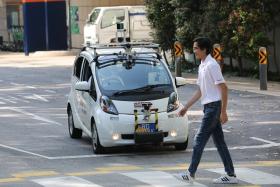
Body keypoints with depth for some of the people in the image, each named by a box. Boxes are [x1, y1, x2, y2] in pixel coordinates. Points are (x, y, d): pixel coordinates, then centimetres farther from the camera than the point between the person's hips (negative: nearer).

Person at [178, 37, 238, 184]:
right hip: (208, 107, 10)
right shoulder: (202, 66, 16)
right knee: (219, 142, 8)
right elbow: (200, 91, 24)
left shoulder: (211, 65, -14)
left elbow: (223, 88, -18)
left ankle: (191, 174, -1)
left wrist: (223, 111, -21)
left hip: (214, 106, -10)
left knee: (199, 141, -6)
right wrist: (186, 107, 23)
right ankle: (231, 175, 9)